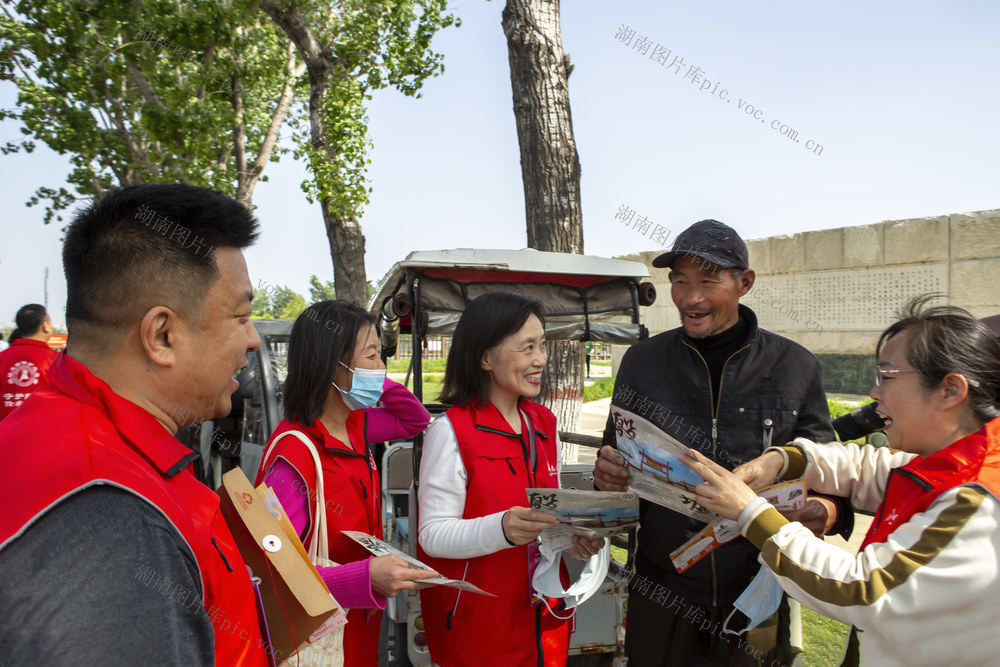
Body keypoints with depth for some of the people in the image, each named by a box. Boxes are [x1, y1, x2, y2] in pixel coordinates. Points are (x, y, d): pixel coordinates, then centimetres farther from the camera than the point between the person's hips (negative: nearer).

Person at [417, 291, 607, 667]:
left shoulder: (545, 424, 5)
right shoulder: (451, 431, -16)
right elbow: (433, 534, -19)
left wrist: (577, 541, -7)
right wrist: (502, 529, -35)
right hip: (476, 623, -6)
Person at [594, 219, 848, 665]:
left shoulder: (795, 366, -4)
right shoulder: (641, 362, -2)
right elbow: (615, 459, 6)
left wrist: (828, 511, -19)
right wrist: (607, 474, -16)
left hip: (758, 596, 0)